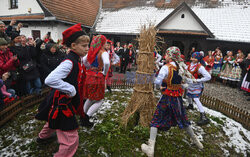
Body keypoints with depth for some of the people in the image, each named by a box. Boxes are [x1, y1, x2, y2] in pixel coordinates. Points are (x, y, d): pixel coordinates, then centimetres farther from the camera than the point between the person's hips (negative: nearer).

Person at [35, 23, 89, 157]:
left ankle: (43, 137, 67)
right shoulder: (69, 62, -27)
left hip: (62, 101, 11)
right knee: (71, 141, -6)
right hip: (61, 104, -11)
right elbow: (50, 80, -38)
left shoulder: (75, 59, 3)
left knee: (54, 121, 38)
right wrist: (71, 89, -30)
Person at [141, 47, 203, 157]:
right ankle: (195, 140, 42)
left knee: (156, 120, 3)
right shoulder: (181, 67, 2)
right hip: (178, 98, 6)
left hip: (167, 98, -6)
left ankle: (151, 148, 3)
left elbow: (157, 81, -27)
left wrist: (159, 87, -6)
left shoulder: (166, 67, -17)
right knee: (182, 119, 24)